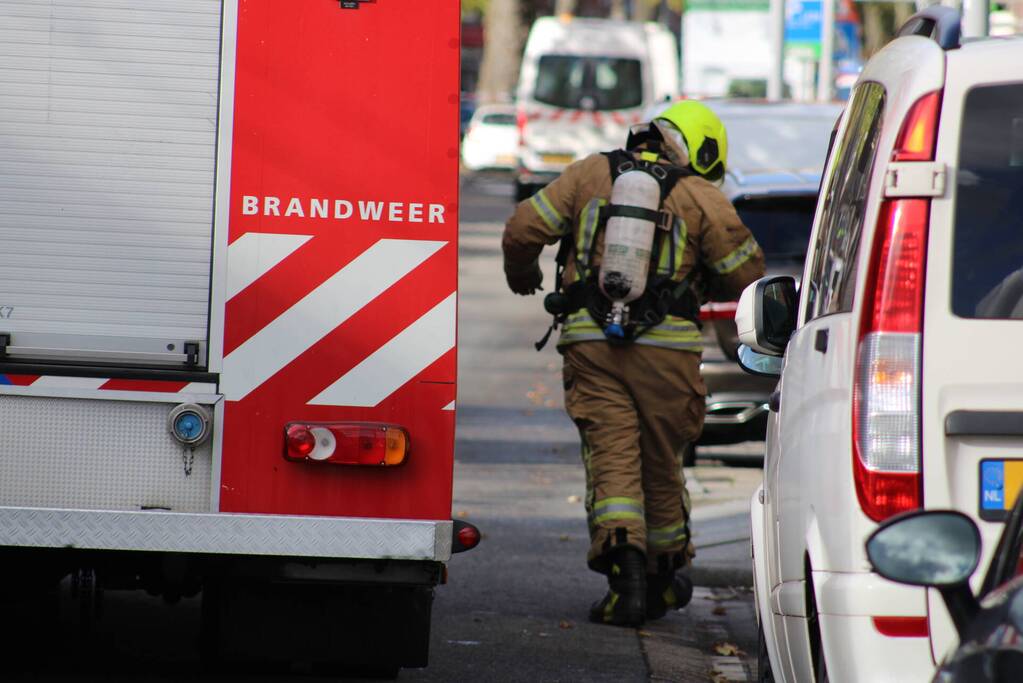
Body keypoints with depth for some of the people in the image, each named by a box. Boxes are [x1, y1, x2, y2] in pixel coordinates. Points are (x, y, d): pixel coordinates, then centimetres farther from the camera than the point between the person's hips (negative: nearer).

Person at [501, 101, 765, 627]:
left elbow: (523, 229, 8)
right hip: (665, 346, -1)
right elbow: (744, 271, 6)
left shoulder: (591, 174, 10)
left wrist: (521, 275, 29)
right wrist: (704, 287, 28)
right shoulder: (701, 196, 4)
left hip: (590, 340, 1)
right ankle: (662, 575, 27)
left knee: (611, 456, -2)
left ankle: (625, 566, -22)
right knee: (660, 462, 14)